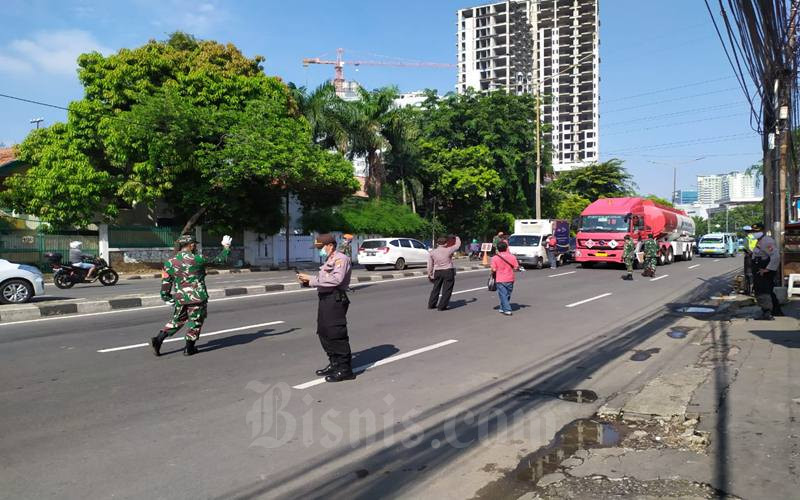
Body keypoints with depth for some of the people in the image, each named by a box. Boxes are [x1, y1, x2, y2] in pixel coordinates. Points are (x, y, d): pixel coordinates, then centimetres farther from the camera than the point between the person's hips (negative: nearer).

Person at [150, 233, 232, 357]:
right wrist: (226, 247, 15)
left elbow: (165, 282, 5)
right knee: (195, 322, 10)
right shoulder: (197, 259, -11)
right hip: (197, 297, -5)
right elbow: (219, 259, 0)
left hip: (180, 298, 5)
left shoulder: (170, 262, 1)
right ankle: (189, 349, 16)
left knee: (177, 320, 21)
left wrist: (166, 297, 18)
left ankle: (158, 339, 11)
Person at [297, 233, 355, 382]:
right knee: (323, 333, 14)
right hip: (325, 298, 10)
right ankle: (334, 364, 25)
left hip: (335, 299, -10)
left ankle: (345, 369, -1)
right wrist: (307, 281, 6)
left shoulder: (341, 259, -9)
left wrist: (312, 279, -20)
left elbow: (336, 279, -23)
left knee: (336, 334, -9)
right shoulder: (328, 261, 23)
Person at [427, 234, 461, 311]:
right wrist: (456, 238, 22)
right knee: (447, 290, 3)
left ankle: (431, 304, 22)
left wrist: (429, 274, 14)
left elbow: (430, 265, 3)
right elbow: (458, 245, 3)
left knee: (436, 289, 17)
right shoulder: (448, 250, -10)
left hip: (437, 272, 4)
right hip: (448, 271, -4)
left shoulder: (432, 252, -1)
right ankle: (442, 306, 2)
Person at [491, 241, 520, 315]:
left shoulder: (495, 258, -8)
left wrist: (492, 273, 10)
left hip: (500, 279, -2)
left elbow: (494, 269, -11)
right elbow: (516, 268, -3)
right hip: (510, 279, 3)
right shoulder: (512, 257, -3)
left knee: (503, 295, 1)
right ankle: (502, 309, 27)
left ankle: (507, 310, -5)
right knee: (507, 295, 17)